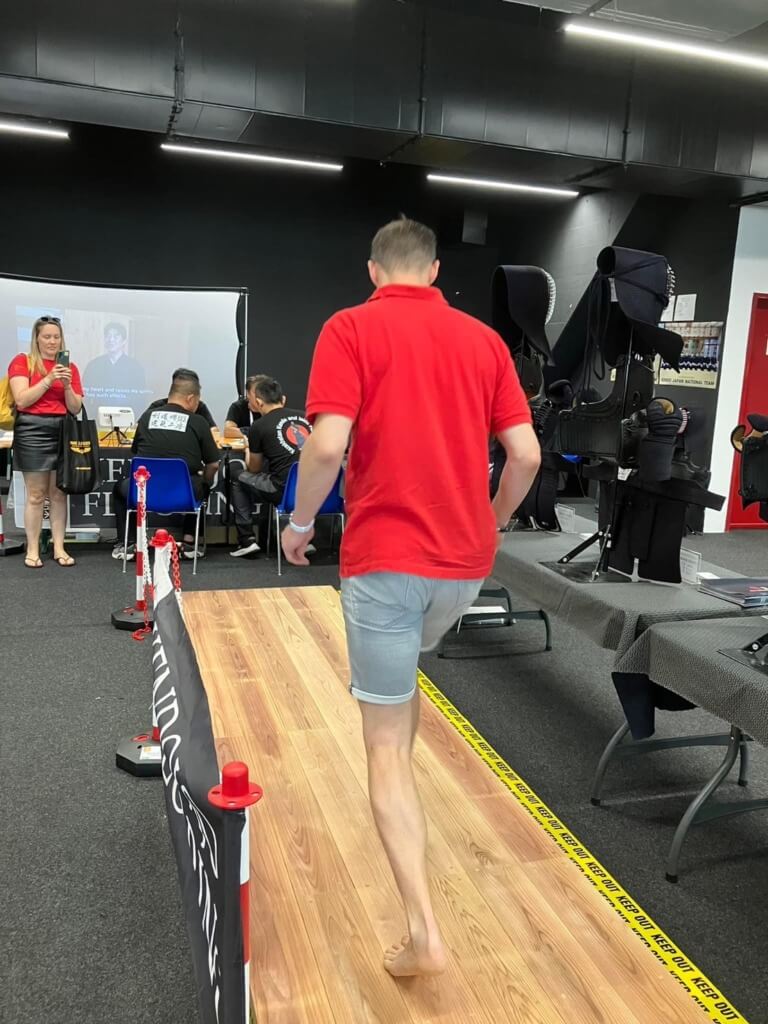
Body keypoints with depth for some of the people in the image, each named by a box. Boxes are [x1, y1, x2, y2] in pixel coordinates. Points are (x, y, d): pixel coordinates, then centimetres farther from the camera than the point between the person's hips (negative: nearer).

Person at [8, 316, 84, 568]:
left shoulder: (69, 367, 11)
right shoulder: (21, 362, 2)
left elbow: (76, 409, 7)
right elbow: (21, 400, -9)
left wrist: (67, 385, -9)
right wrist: (48, 380, -15)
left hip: (63, 431, 3)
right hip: (32, 431, -3)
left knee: (59, 494, 5)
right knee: (36, 495, -2)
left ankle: (59, 548, 10)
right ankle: (32, 550, 5)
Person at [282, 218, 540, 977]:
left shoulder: (351, 328, -4)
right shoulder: (484, 339, 7)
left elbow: (329, 443, -17)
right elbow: (526, 453, 2)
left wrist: (301, 522, -1)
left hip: (386, 556, -5)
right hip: (465, 560, 5)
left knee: (385, 745, 3)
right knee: (405, 665, 33)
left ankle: (424, 934, 1)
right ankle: (398, 798, 50)